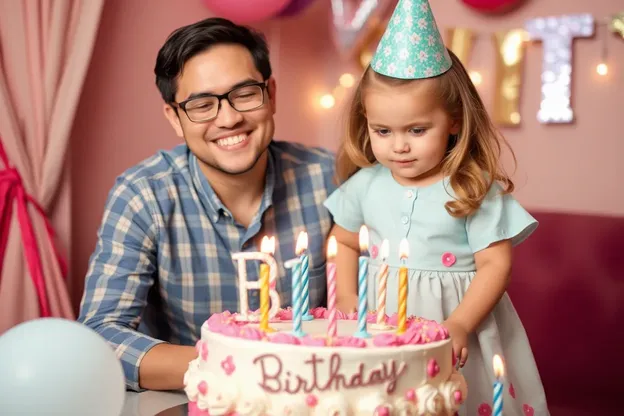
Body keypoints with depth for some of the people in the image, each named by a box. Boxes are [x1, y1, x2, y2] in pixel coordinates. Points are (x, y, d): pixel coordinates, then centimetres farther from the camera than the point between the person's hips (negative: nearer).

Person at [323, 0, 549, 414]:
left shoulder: (476, 190, -10)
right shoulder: (365, 183, 0)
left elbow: (495, 264, -10)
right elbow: (344, 242, 13)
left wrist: (460, 325, -20)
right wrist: (346, 296, -2)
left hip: (456, 315, -3)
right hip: (378, 323, 3)